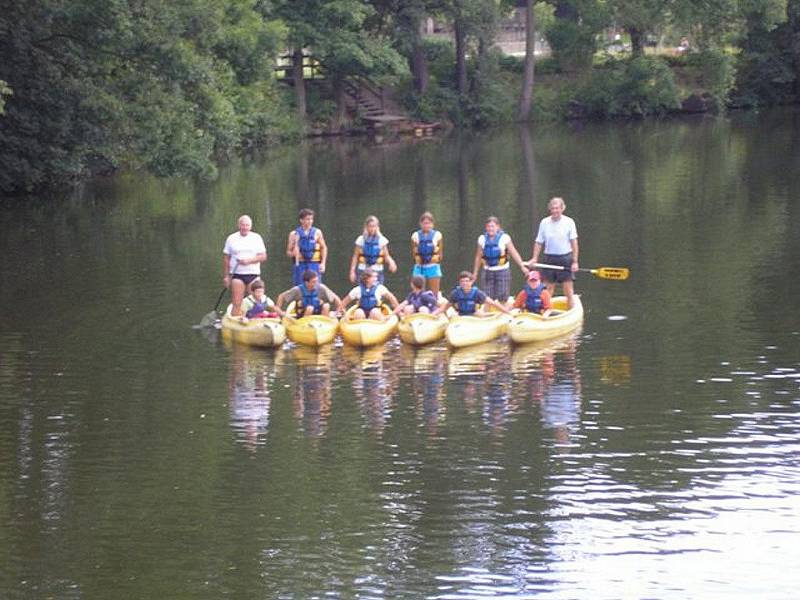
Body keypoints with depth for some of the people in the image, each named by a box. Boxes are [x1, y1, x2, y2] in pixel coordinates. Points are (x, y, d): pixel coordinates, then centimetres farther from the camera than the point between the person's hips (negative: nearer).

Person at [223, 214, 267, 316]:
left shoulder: (257, 238, 7)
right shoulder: (232, 238, 7)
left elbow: (263, 256, 1)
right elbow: (226, 258, 8)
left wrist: (249, 260, -14)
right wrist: (226, 276, 2)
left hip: (254, 274, 1)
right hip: (237, 274, -1)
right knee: (236, 304, -8)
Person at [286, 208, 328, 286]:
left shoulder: (317, 232, 7)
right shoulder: (294, 234, 5)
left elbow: (324, 248, 12)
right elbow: (288, 252, 10)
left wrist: (323, 263, 2)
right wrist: (293, 253, -13)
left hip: (314, 264, 0)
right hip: (300, 265, 0)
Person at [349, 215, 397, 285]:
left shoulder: (382, 240, 1)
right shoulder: (361, 240, 1)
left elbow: (386, 256, 5)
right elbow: (355, 256, 6)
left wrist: (391, 262, -17)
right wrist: (352, 271, 3)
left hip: (377, 271, 0)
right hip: (363, 271, 0)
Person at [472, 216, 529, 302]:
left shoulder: (504, 238, -6)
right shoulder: (482, 239, 3)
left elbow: (514, 253, -6)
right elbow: (478, 257, 12)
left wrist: (522, 266, -13)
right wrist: (475, 272, 15)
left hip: (502, 271, -2)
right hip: (488, 271, 2)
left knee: (502, 299, -1)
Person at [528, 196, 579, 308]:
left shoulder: (569, 222, -3)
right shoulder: (544, 222, 4)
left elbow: (574, 243, -5)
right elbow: (539, 242, 6)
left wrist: (575, 261, -12)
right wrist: (534, 258, -5)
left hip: (565, 258, -2)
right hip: (549, 258, 2)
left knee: (568, 290, -2)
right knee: (548, 289, 4)